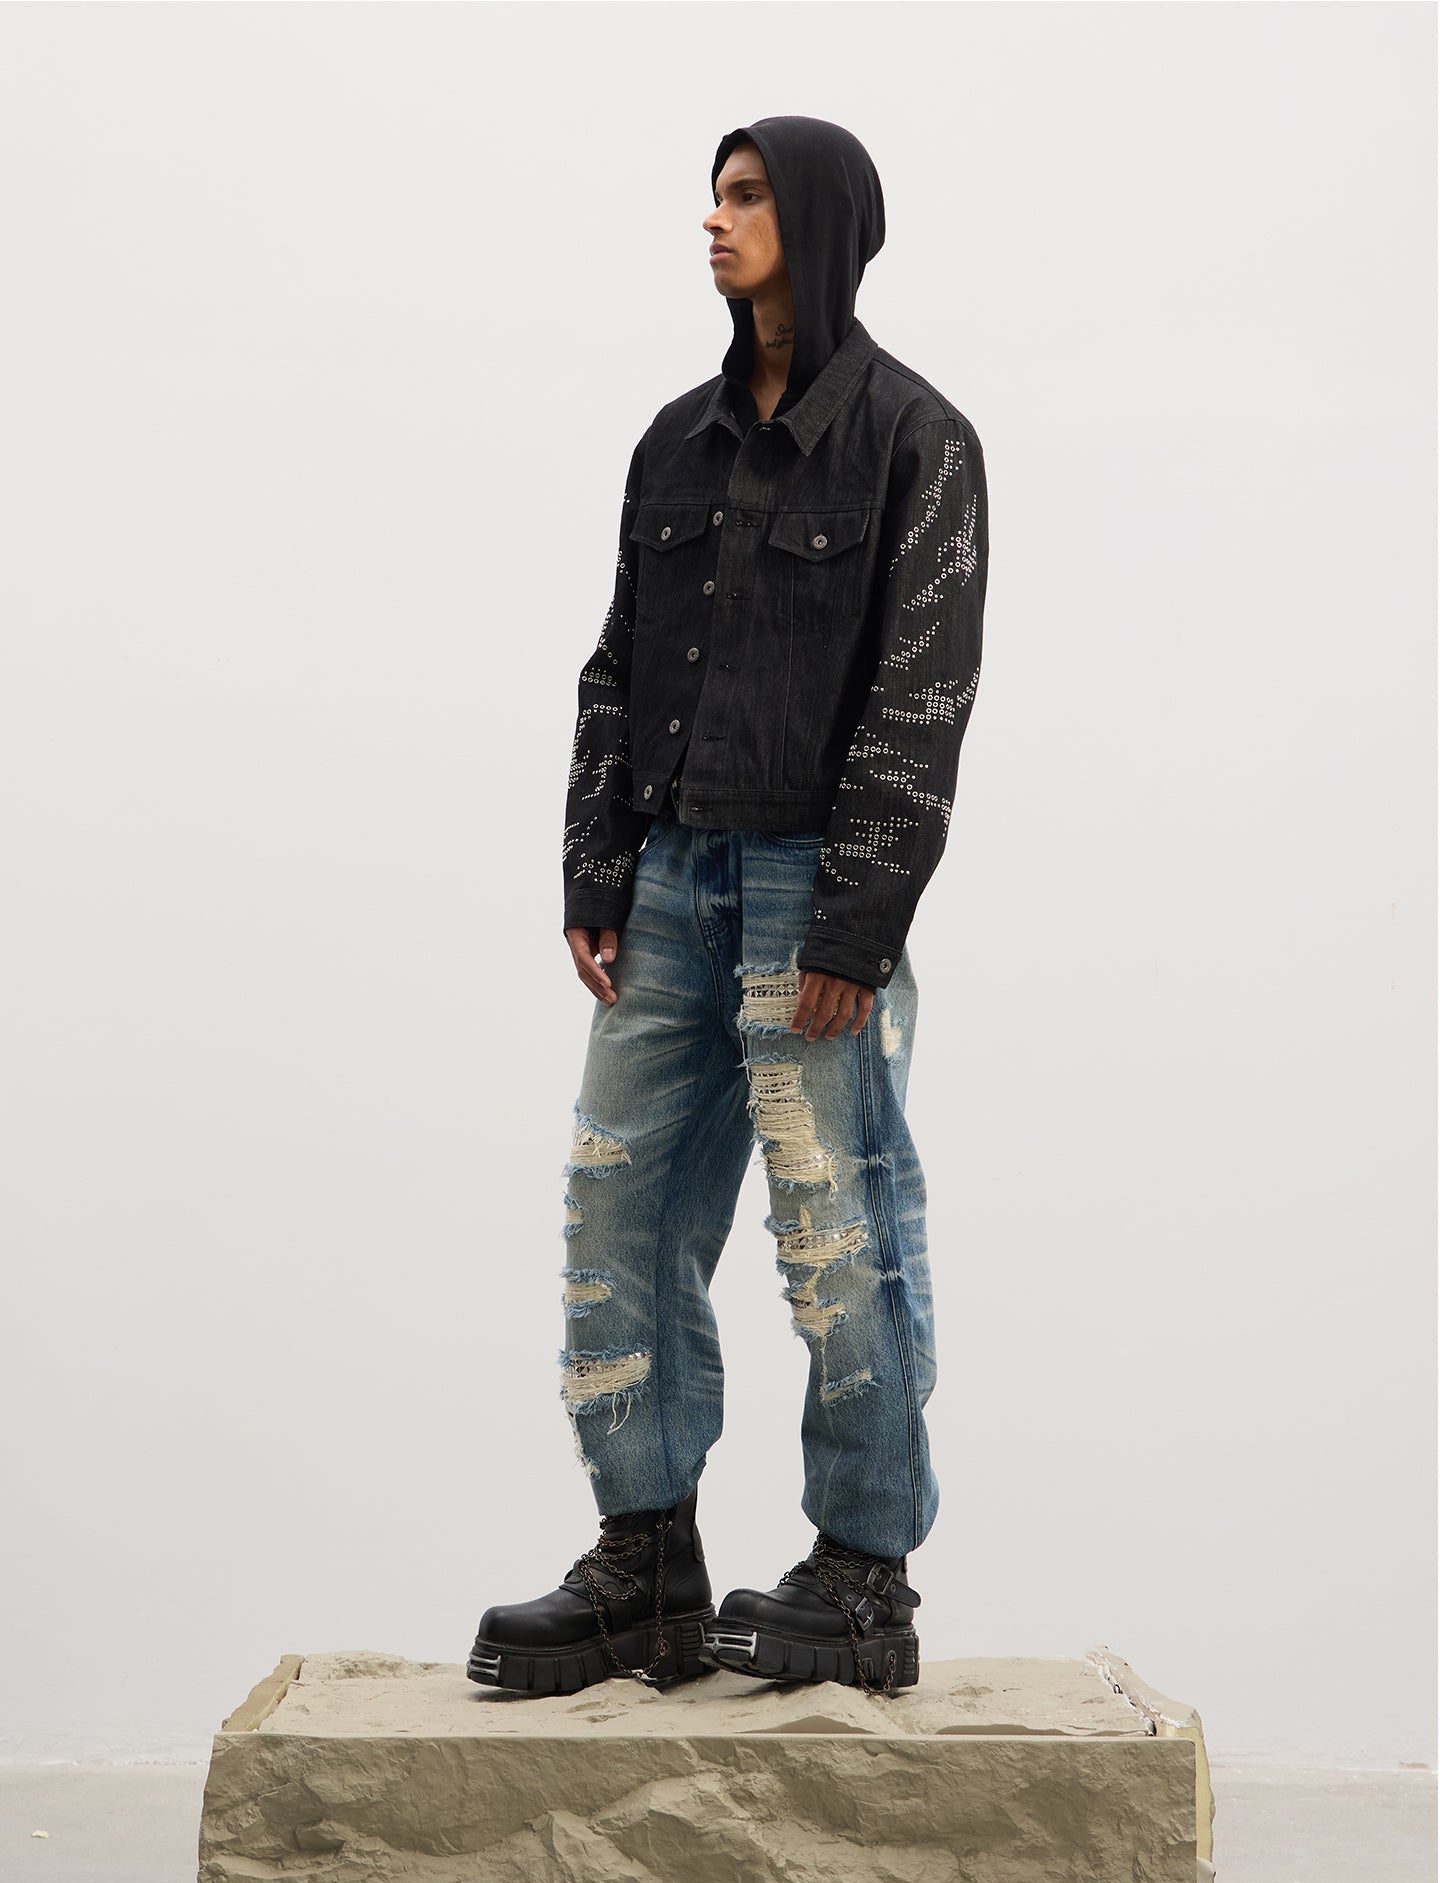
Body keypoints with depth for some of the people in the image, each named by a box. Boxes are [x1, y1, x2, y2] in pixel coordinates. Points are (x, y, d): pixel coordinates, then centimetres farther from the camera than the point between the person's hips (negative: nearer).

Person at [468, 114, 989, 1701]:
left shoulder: (913, 437, -3)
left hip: (814, 879, -6)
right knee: (621, 1214, 5)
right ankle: (647, 1572, 14)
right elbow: (617, 666, 14)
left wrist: (857, 920, -15)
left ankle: (864, 1589, 9)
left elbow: (924, 691, -9)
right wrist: (595, 876, 5)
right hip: (677, 872, 6)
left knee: (839, 1231, -2)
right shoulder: (681, 439, 15)